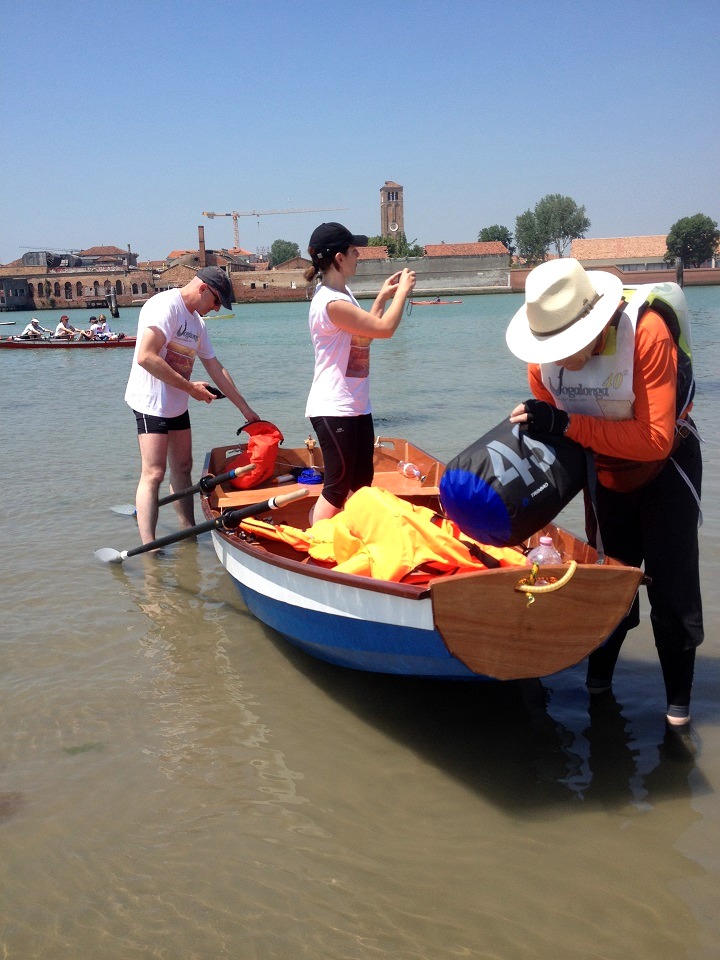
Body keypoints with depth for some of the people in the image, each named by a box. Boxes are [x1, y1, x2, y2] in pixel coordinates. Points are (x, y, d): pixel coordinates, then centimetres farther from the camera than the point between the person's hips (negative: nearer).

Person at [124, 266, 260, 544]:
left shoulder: (197, 321, 14)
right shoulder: (165, 305, -16)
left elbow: (216, 368, 19)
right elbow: (146, 357, -26)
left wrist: (244, 408, 19)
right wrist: (190, 387, -19)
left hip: (177, 405, 10)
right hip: (151, 403, -10)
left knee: (183, 468, 12)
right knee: (153, 474, -12)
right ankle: (149, 548, -12)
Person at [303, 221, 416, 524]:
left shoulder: (341, 293, 11)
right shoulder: (332, 303, -21)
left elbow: (365, 330, 22)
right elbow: (384, 328, -20)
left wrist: (383, 297, 16)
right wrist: (402, 291, -6)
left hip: (356, 406, 10)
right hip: (334, 410, -10)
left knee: (362, 482, 15)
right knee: (338, 487, -3)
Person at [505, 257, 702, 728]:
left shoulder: (646, 333, -35)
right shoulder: (544, 353, -20)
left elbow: (655, 440, -38)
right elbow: (546, 431, -5)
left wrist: (566, 424, -43)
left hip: (665, 468, -4)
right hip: (605, 472, 4)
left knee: (671, 585, -3)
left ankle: (679, 696, 13)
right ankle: (599, 676, 32)